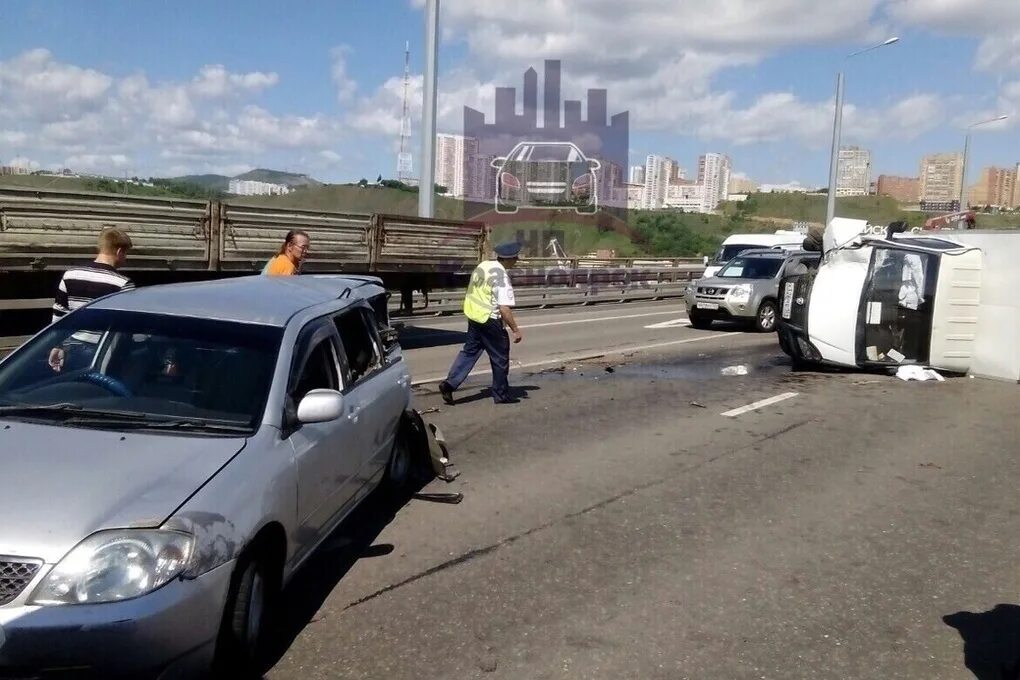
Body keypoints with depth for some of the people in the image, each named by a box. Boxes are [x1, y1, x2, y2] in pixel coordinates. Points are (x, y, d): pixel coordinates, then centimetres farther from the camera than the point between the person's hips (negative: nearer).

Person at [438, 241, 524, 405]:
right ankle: (501, 395, 20)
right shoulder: (502, 278, -21)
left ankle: (449, 384, 6)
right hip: (490, 320, -8)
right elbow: (505, 309, -24)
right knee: (500, 359, 8)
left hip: (473, 314, 8)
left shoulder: (482, 265, 4)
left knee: (469, 351, 16)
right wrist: (515, 330, -16)